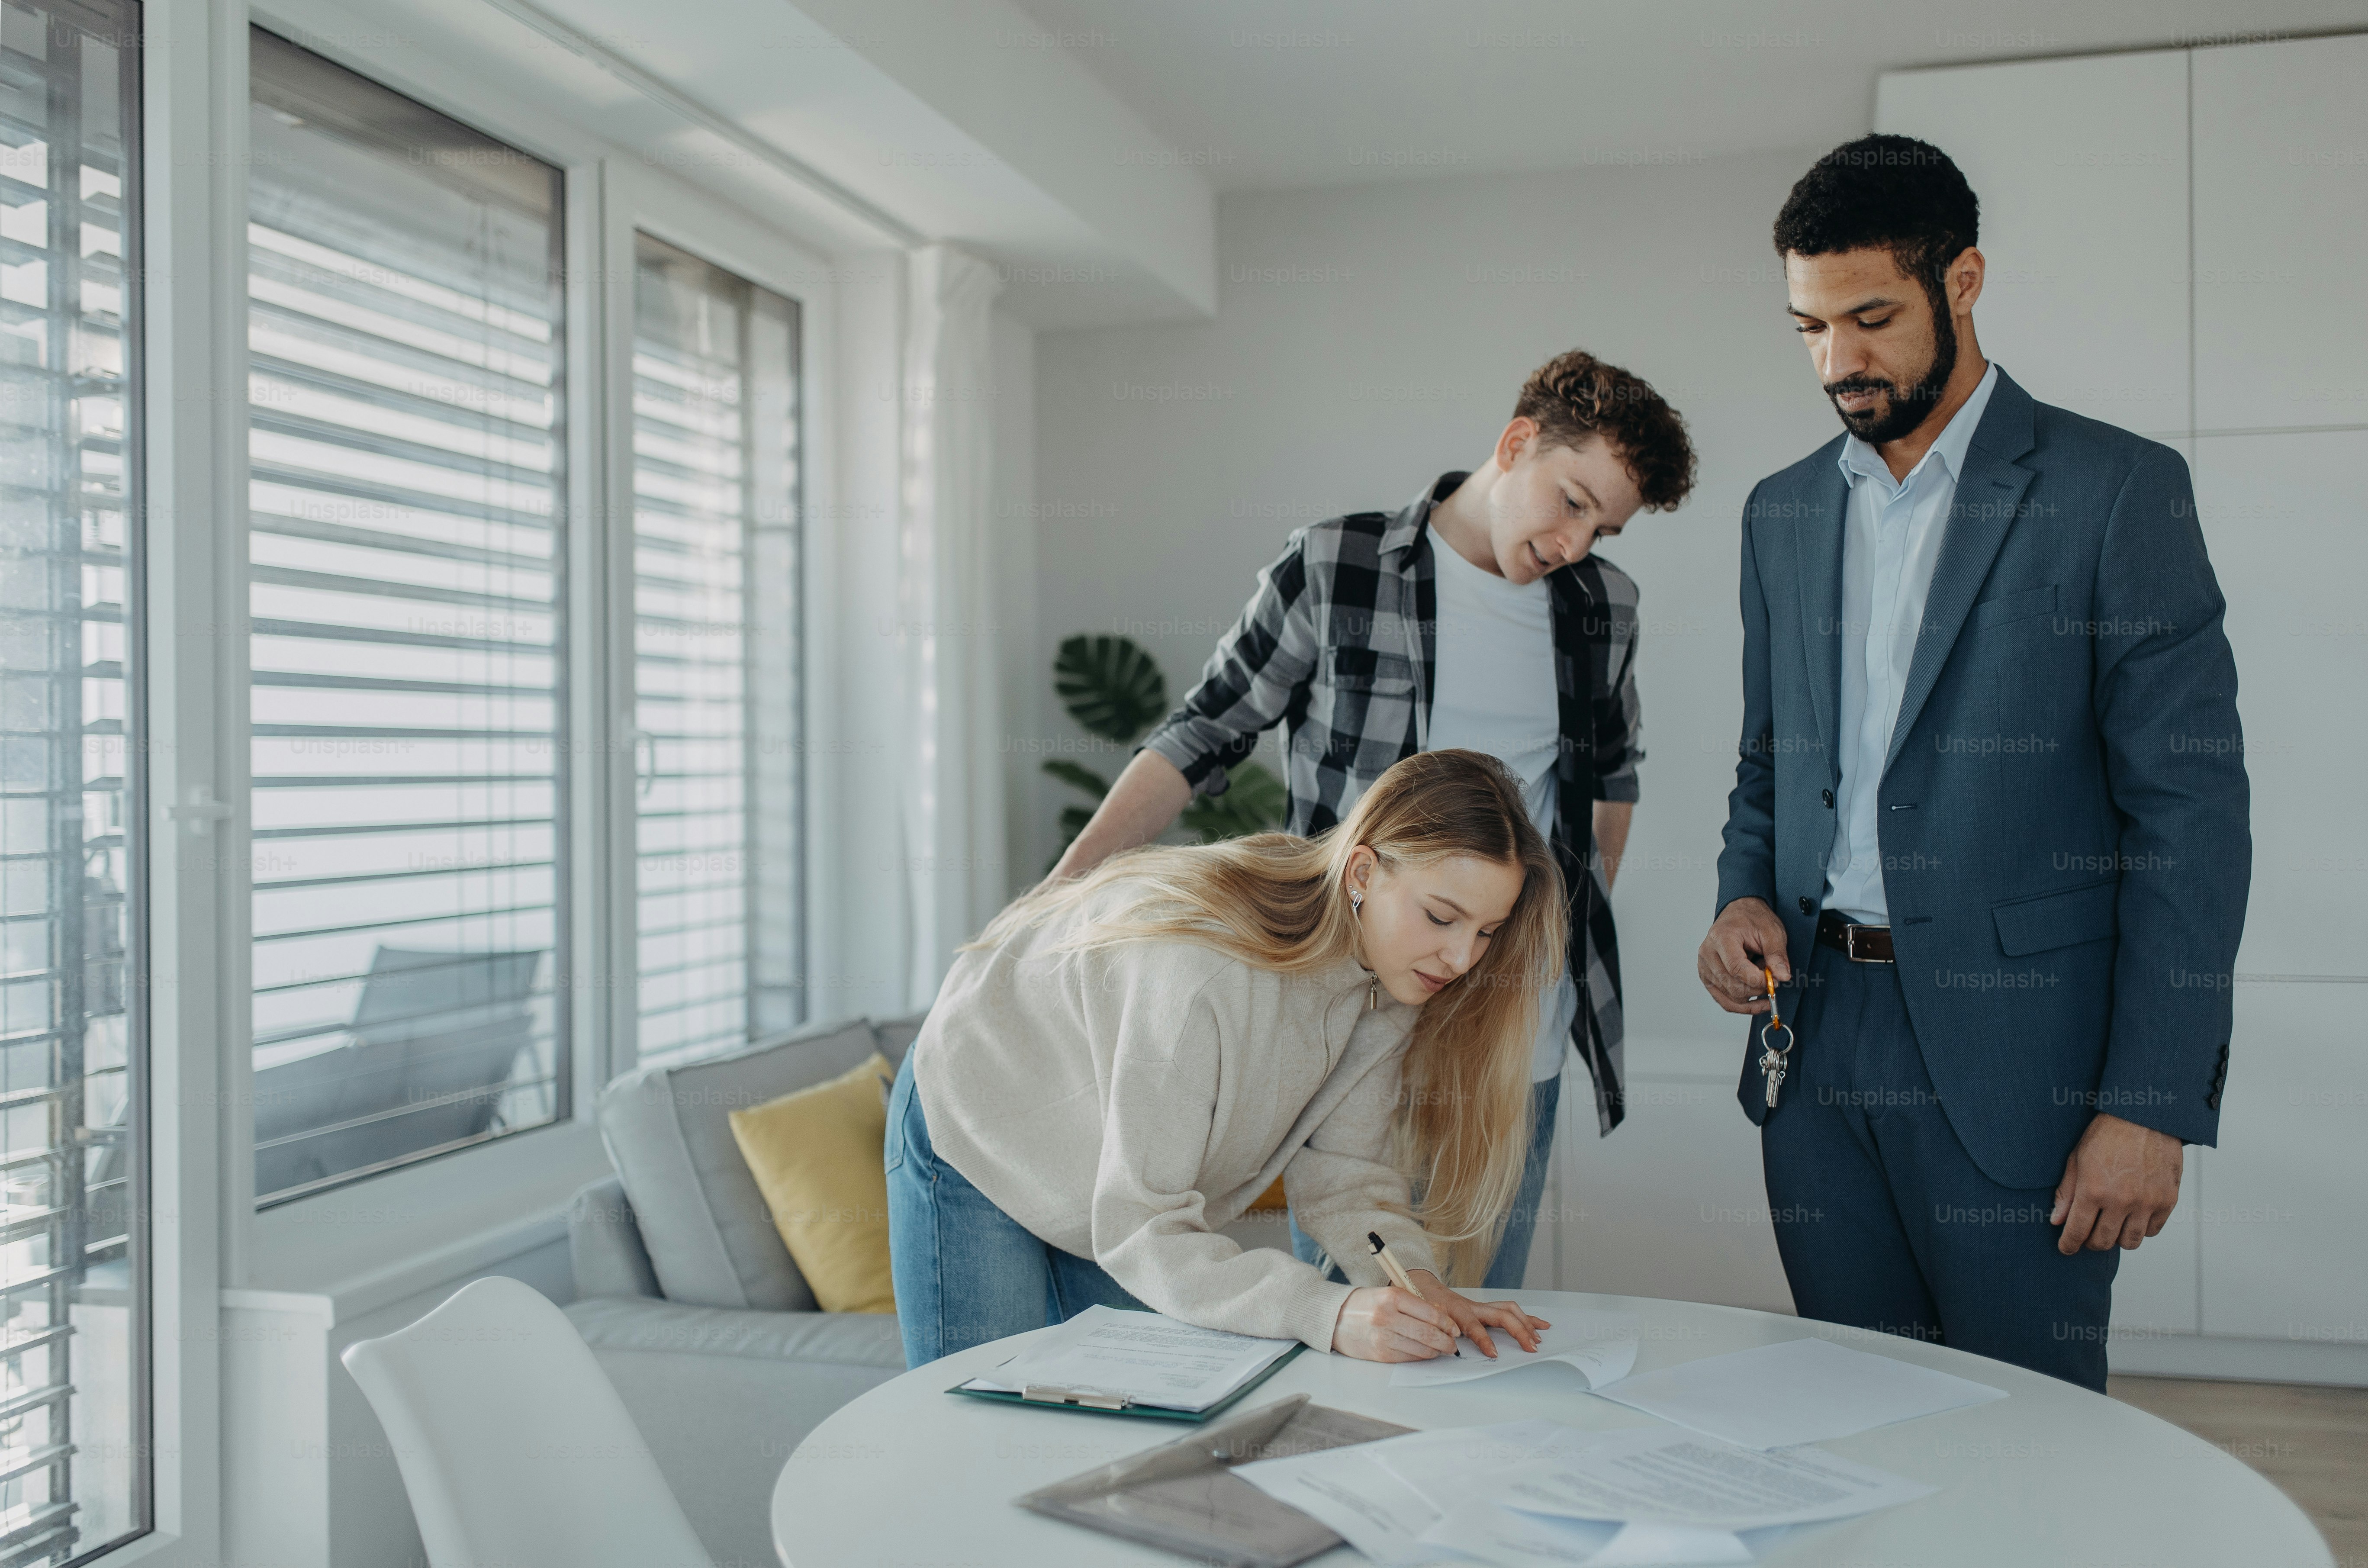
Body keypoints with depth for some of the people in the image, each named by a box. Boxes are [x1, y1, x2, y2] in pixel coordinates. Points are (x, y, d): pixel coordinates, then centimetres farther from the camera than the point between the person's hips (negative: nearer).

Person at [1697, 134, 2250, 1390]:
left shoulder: (2116, 491, -4)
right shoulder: (1783, 513, 13)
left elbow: (2189, 812, -8)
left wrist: (2151, 1102, -13)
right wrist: (1744, 896, -1)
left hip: (2012, 1053, -5)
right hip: (1814, 1044, 5)